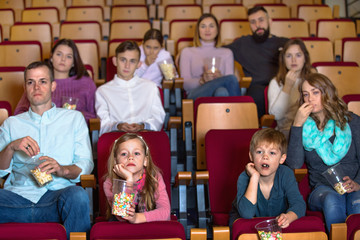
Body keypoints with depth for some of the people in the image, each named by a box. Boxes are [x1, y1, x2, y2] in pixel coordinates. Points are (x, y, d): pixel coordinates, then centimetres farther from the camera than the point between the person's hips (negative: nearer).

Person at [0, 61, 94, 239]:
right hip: (18, 195, 0)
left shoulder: (74, 118, 19)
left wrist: (62, 169, -13)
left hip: (57, 193, 0)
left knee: (78, 196, -36)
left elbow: (86, 164, 8)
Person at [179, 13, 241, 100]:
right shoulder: (187, 52, 21)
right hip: (196, 94, -2)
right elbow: (185, 84, 7)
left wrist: (219, 78, -15)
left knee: (222, 92, -40)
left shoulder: (227, 53, 24)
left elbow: (229, 82, 10)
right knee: (231, 79, -33)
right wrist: (202, 80, -15)